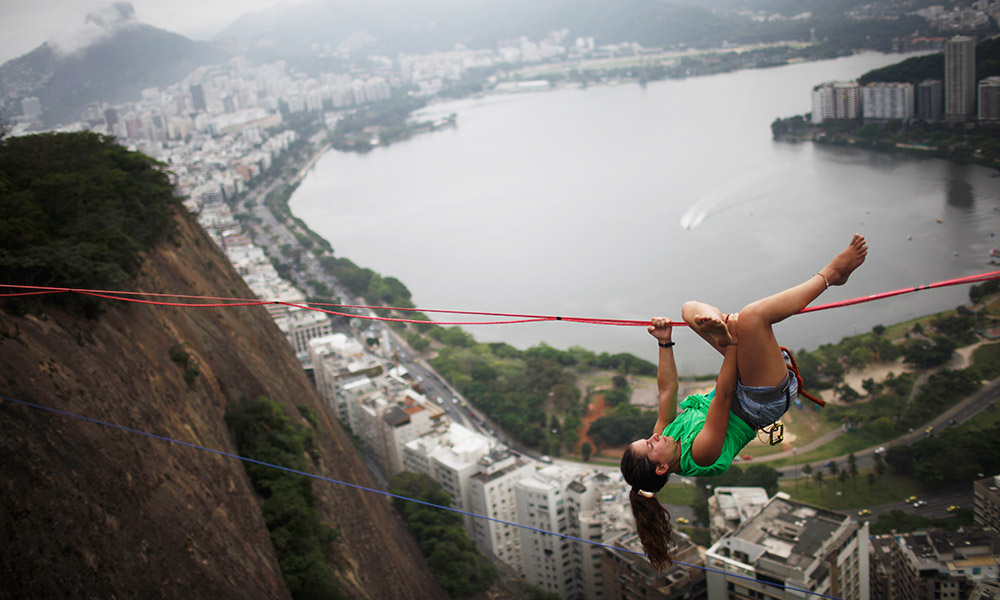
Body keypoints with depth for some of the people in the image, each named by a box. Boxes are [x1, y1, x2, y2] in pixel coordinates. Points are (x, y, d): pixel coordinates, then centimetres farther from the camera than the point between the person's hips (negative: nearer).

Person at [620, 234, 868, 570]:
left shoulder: (665, 435, -6)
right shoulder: (700, 453, -27)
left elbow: (666, 389, 2)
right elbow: (722, 397, -28)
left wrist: (665, 343, -5)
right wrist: (732, 344, -29)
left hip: (744, 387, 8)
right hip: (761, 403, -8)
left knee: (691, 310, 7)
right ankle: (829, 275, -14)